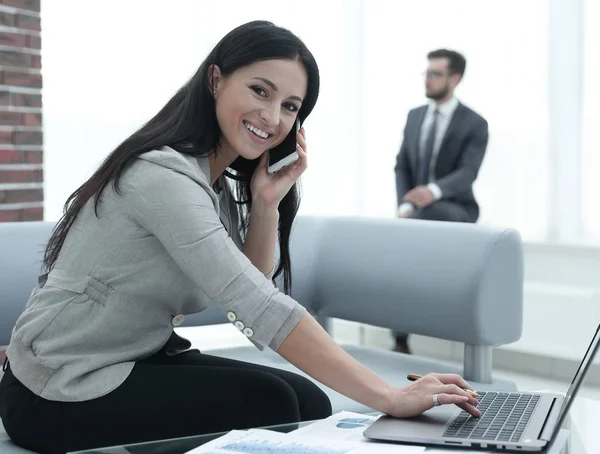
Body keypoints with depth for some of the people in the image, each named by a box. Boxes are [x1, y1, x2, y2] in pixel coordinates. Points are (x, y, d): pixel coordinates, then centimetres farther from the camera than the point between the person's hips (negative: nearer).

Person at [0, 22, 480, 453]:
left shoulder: (222, 178, 5)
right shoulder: (165, 175, -25)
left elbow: (248, 303, 1)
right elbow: (265, 313, -32)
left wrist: (267, 203, -12)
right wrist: (391, 399, -32)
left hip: (142, 359, 8)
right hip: (60, 394, -8)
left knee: (310, 403, -5)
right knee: (267, 403, -18)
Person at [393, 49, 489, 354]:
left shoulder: (475, 124, -5)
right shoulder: (415, 116, 11)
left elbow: (467, 174, -18)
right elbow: (402, 166, 8)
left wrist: (433, 191, -39)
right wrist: (404, 206, -11)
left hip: (455, 210, -4)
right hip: (417, 210, 4)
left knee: (428, 212, -40)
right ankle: (400, 341, -22)